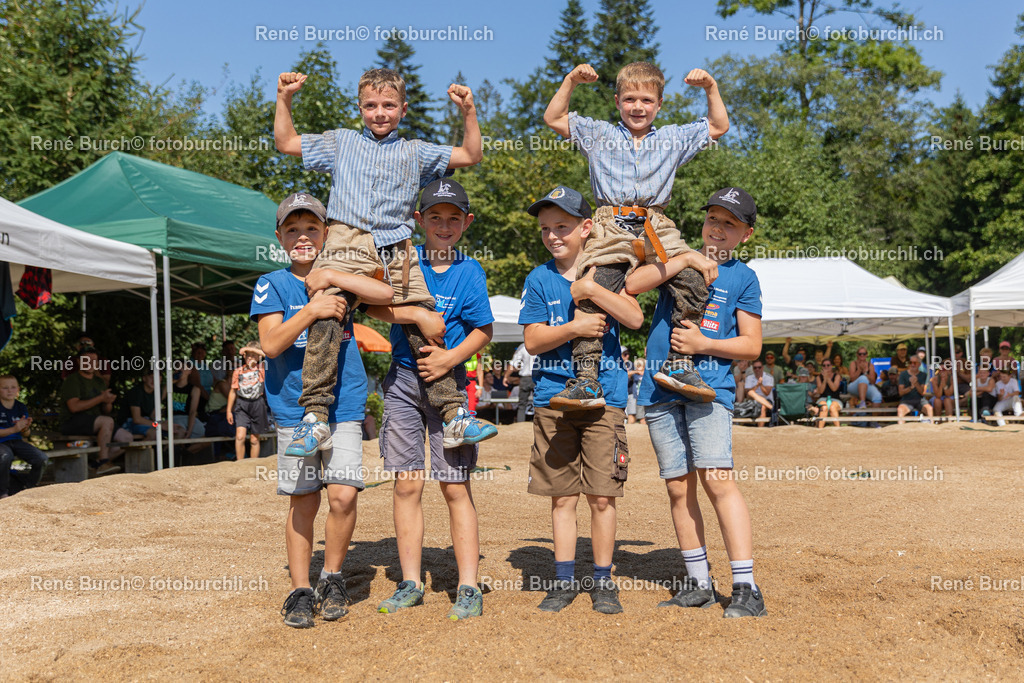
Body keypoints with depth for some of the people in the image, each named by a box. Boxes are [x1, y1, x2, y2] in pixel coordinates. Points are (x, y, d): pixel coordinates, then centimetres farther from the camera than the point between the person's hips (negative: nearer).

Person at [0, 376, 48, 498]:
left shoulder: (21, 407, 7)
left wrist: (25, 428, -13)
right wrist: (14, 429, -23)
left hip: (17, 441, 5)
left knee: (41, 458, -17)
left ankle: (29, 489, 8)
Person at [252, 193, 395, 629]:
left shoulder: (340, 281, 8)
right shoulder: (271, 285, 4)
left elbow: (386, 293, -10)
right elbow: (270, 343, -9)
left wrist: (329, 277, -12)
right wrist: (311, 310, -20)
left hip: (344, 406, 1)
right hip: (293, 409, 0)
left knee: (343, 495, -8)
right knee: (303, 501, 4)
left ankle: (332, 578, 14)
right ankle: (301, 590, 18)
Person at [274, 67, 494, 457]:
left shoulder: (415, 152, 23)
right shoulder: (340, 142, 23)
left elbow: (470, 157, 19)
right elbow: (286, 143, 27)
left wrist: (468, 112, 9)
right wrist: (284, 99, 19)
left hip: (396, 251, 1)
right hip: (347, 246, -1)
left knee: (426, 329, -6)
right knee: (324, 322, -19)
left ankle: (455, 416, 0)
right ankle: (314, 417, -13)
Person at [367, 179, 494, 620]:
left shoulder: (469, 271, 0)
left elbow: (483, 330, -2)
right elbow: (372, 305, 0)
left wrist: (450, 357, -17)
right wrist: (416, 315, -14)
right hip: (403, 379, 3)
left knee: (455, 486, -2)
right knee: (407, 484, 5)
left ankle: (468, 588, 5)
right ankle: (410, 584, 16)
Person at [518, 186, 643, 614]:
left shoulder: (605, 272, 5)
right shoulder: (539, 279, 6)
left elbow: (635, 319, -8)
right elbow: (533, 340, -1)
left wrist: (591, 290, -14)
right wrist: (575, 327, -15)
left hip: (604, 398, -1)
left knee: (602, 496, 1)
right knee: (563, 496, 7)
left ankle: (603, 582, 16)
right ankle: (564, 580, 19)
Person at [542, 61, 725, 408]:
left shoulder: (672, 138, 22)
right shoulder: (599, 134, 19)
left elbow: (719, 127, 26)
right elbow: (553, 119, 19)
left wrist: (711, 88, 16)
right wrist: (570, 82, 10)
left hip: (657, 227, 2)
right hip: (612, 228, -1)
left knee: (694, 277, -22)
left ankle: (678, 363, -15)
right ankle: (586, 379, -18)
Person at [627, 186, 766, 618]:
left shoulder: (743, 277, 8)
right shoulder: (678, 257, 15)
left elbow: (751, 345, 4)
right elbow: (633, 284, -4)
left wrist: (703, 344, -11)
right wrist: (684, 259, -9)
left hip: (709, 387, -3)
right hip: (660, 389, 3)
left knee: (717, 480, -16)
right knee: (678, 488, 5)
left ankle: (747, 589, -10)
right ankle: (699, 584, 16)